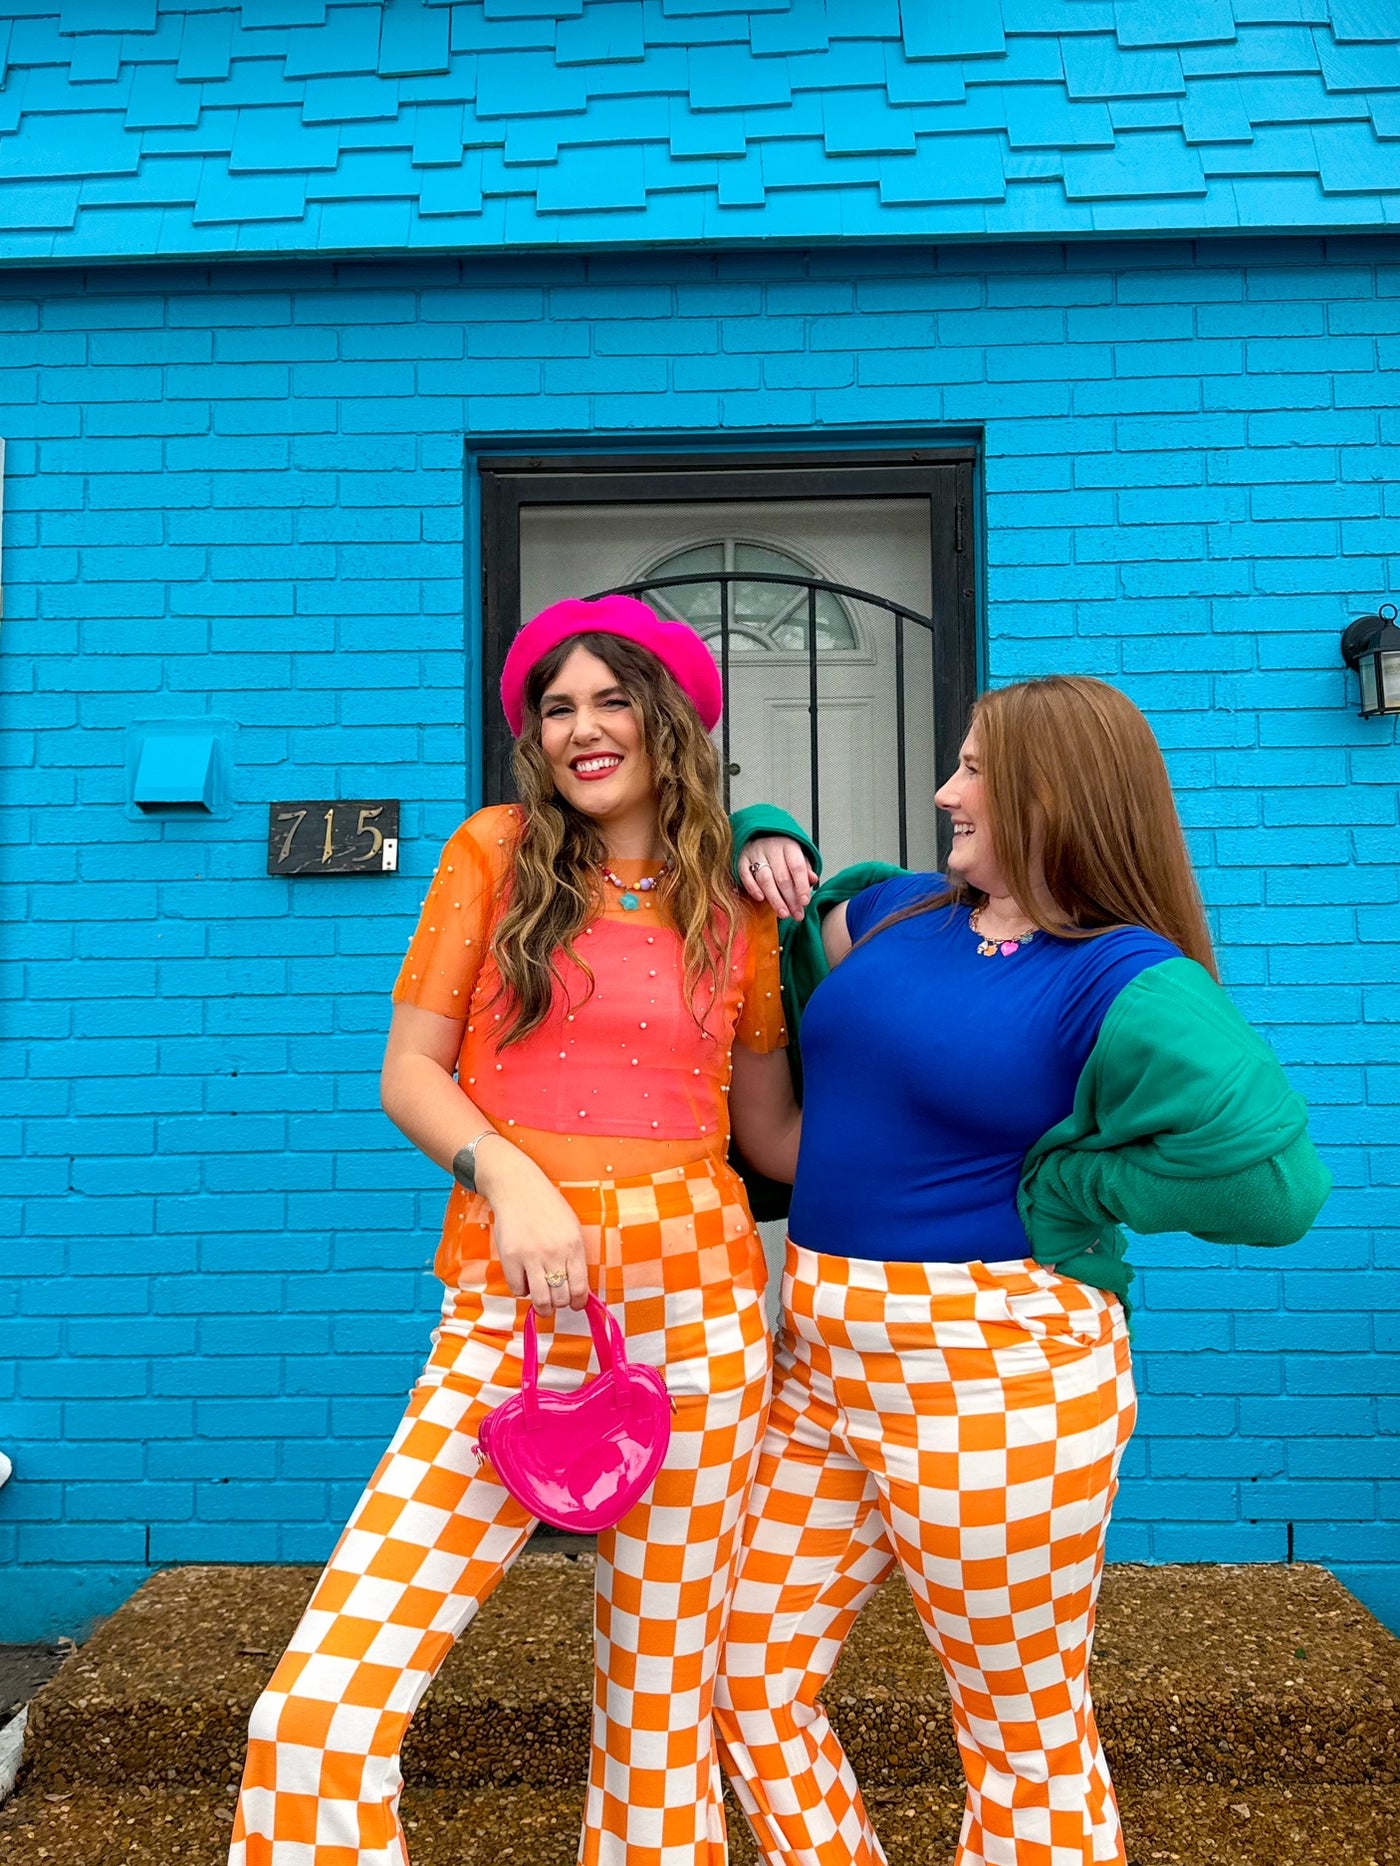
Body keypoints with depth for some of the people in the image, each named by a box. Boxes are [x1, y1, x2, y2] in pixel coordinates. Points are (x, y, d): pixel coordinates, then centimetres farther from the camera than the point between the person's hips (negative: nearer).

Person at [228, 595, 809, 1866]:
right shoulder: (498, 852, 6)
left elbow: (769, 1125, 15)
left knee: (664, 1697, 11)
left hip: (693, 1298, 2)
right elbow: (410, 1073, 2)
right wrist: (508, 1176, -14)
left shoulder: (734, 911, 10)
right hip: (509, 1306, -1)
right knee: (316, 1712, -10)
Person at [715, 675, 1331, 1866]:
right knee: (751, 1679, 15)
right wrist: (767, 849, 5)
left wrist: (1043, 1194, -16)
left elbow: (1274, 1177, -26)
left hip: (994, 1376, -7)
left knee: (1029, 1746, 13)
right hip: (822, 1356, 7)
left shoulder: (1123, 981, -13)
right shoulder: (894, 917, 7)